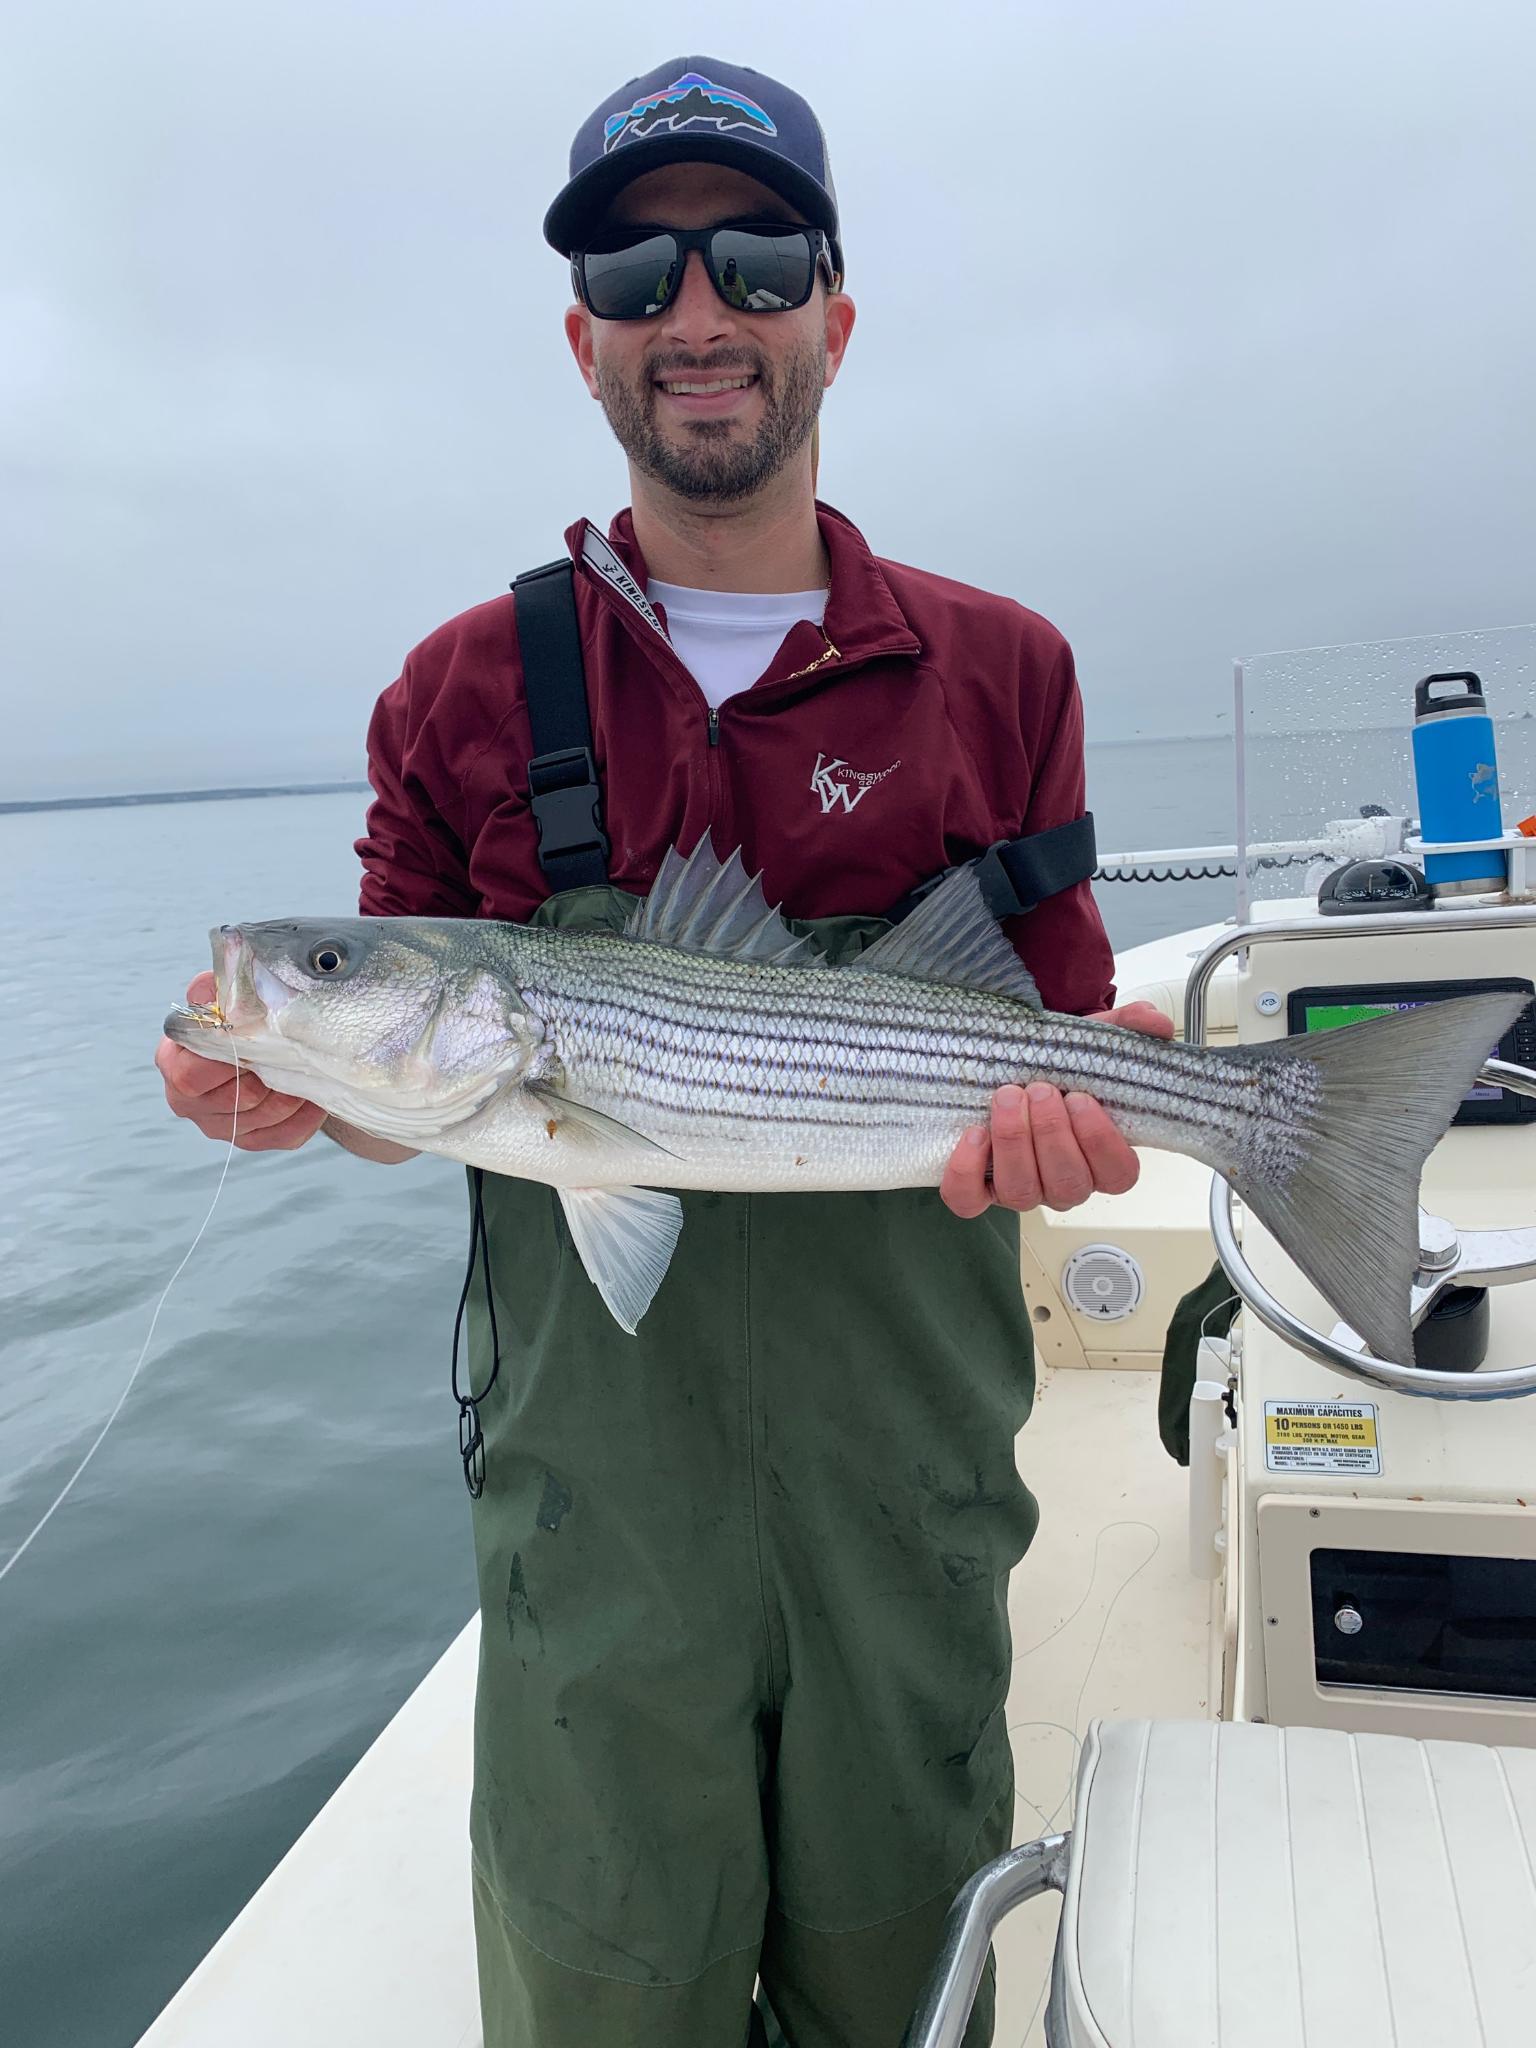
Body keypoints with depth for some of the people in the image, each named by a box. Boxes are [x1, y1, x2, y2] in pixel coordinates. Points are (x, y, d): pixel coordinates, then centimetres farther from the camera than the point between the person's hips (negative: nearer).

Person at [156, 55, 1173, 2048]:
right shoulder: (467, 688, 2)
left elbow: (1067, 1037, 5)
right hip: (596, 1494, 0)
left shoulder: (997, 670, 2)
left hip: (907, 1487, 1)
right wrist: (302, 1081, -15)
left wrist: (1061, 1106, -17)